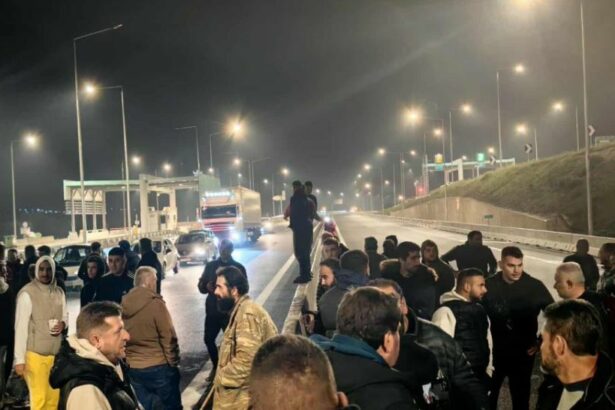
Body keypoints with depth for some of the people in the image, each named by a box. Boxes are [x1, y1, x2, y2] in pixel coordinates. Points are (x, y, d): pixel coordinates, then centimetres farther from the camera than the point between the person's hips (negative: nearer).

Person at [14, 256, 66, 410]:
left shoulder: (59, 293, 4)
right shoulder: (27, 293, -12)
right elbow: (20, 327, -11)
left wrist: (63, 323, -7)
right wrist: (19, 359, -11)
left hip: (56, 353, 5)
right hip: (35, 354, -5)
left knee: (54, 397, 13)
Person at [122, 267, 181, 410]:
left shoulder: (123, 305, 0)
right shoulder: (156, 304, -15)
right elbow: (168, 338, -14)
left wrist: (125, 360, 18)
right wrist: (173, 363, -2)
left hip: (132, 368, 5)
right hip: (158, 366, -5)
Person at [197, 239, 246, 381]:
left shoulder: (238, 268, 1)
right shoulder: (210, 266, 8)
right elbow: (201, 285, 7)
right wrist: (207, 287, -16)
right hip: (212, 310, 3)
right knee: (208, 339, 6)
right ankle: (216, 367, 25)